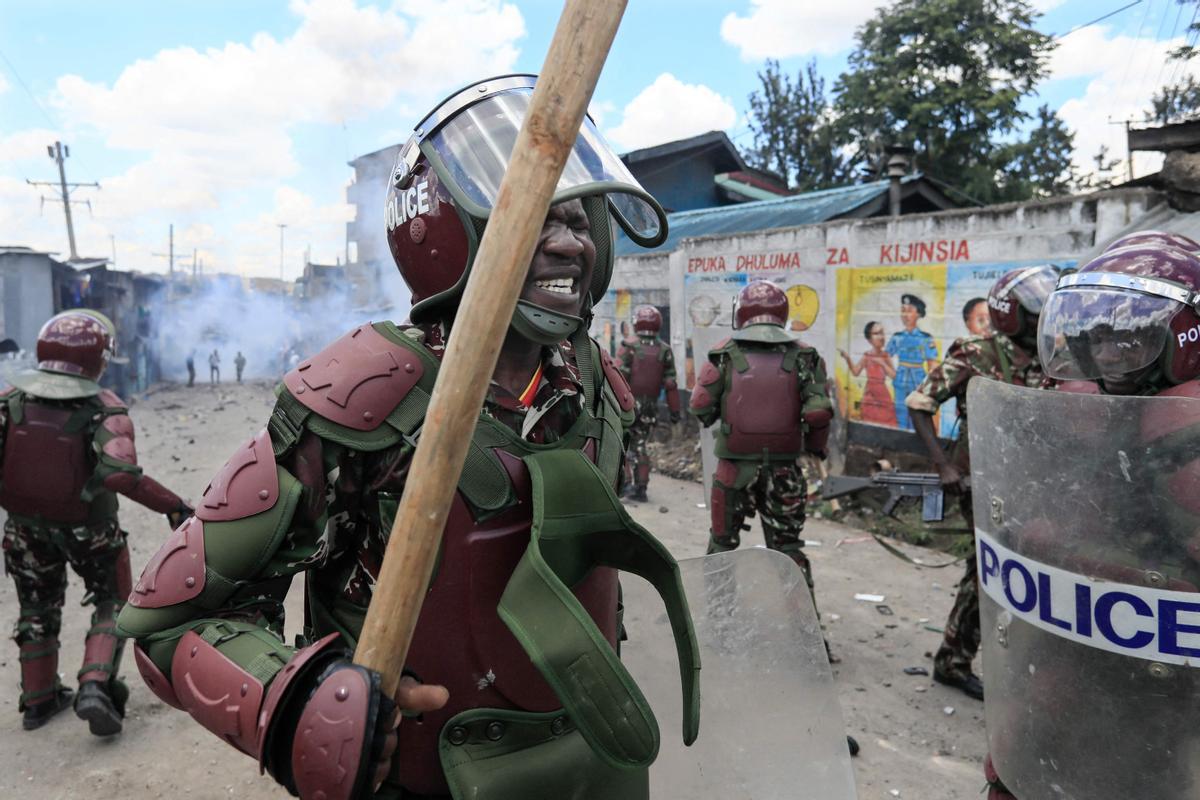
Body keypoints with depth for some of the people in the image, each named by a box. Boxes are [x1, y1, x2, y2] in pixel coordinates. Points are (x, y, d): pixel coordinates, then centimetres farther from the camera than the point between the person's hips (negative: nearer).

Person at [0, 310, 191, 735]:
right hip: (89, 529, -3)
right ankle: (94, 686, 0)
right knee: (112, 604, 17)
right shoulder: (104, 408, -23)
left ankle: (38, 699, 35)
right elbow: (120, 474, -35)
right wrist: (173, 505, -30)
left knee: (38, 608, 24)